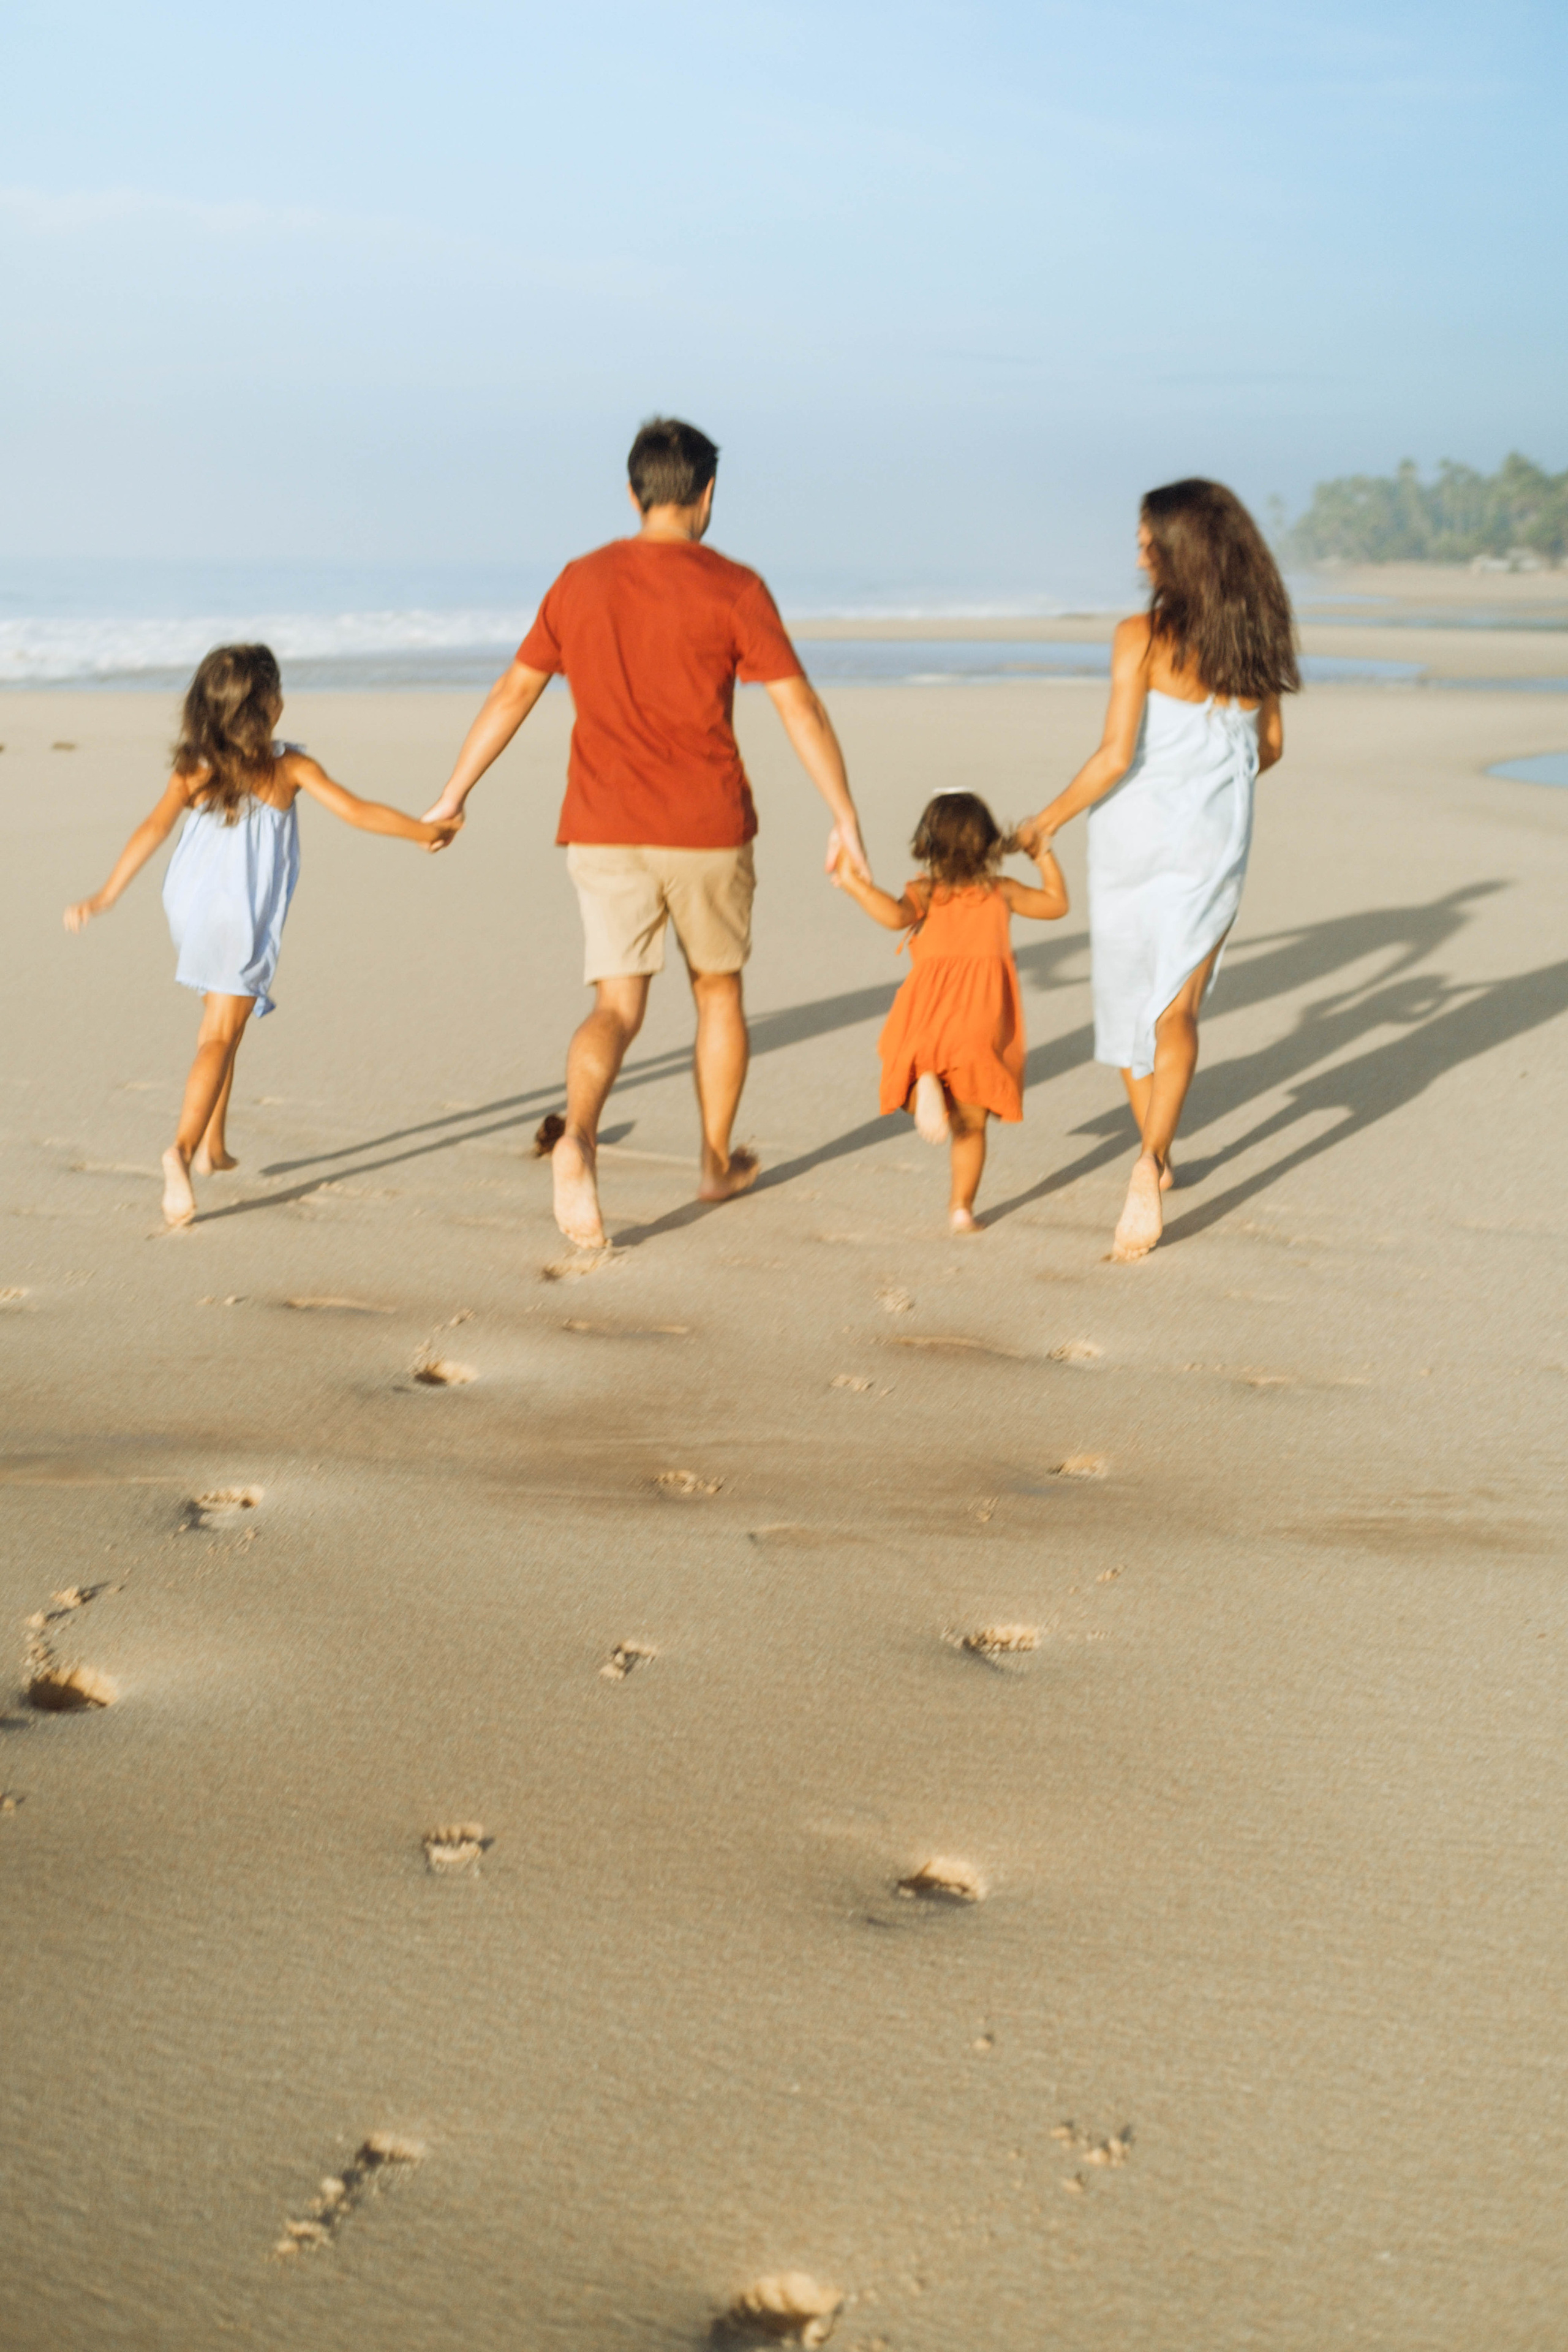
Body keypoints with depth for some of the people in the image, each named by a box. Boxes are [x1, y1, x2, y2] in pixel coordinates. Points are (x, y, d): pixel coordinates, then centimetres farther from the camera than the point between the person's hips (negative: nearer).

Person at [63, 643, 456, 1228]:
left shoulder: (194, 768, 1)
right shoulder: (289, 767, -5)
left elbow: (154, 828, -8)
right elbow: (358, 812, -5)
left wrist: (106, 895, -10)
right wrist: (425, 831, 7)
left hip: (192, 907, 4)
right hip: (243, 917, -4)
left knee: (221, 1027, 23)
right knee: (221, 1037, -5)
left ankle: (213, 1145, 27)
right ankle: (182, 1148, -25)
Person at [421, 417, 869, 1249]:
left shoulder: (581, 582, 6)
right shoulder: (732, 589, -4)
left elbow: (512, 694, 11)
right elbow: (800, 709, -8)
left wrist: (453, 796, 18)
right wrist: (845, 816, -3)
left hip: (603, 832, 2)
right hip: (706, 833, -2)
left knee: (617, 1008, 2)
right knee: (718, 989, 19)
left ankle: (578, 1133, -28)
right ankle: (717, 1162, 31)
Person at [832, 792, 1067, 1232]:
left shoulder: (926, 892, 3)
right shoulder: (1001, 891, 11)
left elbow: (896, 915, -18)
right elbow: (1057, 903, 25)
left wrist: (853, 883, -10)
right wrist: (1044, 853, 34)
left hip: (929, 1013, -1)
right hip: (984, 1018, 1)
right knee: (971, 1124, 12)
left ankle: (926, 1088, -14)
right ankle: (962, 1207, 10)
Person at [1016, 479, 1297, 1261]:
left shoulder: (1142, 636, -13)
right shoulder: (1255, 636, 2)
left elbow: (1115, 755, -16)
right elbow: (1270, 746, 12)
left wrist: (1048, 820, -3)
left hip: (1135, 835, -3)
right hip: (1213, 844, 3)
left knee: (1130, 1000, 15)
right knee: (1174, 1012, 4)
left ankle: (1156, 1156, 26)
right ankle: (1150, 1162, -13)